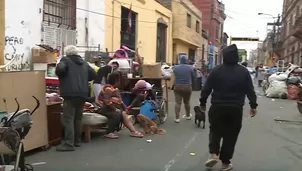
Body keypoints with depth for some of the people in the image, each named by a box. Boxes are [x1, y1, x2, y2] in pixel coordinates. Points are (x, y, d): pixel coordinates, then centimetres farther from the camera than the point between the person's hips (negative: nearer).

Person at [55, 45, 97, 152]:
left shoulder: (65, 60, 2)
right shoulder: (84, 63, 20)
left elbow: (60, 69, -17)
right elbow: (94, 75, 19)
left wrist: (62, 77, 3)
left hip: (71, 93, -7)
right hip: (83, 94, 7)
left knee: (68, 119, -6)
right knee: (78, 118, 16)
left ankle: (69, 144, -10)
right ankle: (77, 141, 22)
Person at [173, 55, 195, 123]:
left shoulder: (175, 68, -3)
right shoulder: (190, 67, -6)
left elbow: (174, 76, 8)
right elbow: (193, 77, 3)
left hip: (177, 87, 0)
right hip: (187, 87, 0)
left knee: (178, 102, 1)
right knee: (187, 102, 15)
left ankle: (177, 118, -3)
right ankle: (188, 115, 31)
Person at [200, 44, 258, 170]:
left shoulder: (216, 70, -3)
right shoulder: (243, 71, 0)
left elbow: (207, 88, -1)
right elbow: (250, 91, 3)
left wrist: (203, 102, 10)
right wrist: (253, 105, 12)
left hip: (217, 107, 0)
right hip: (235, 108, 1)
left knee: (215, 131, 17)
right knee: (230, 135, 9)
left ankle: (214, 154, -1)